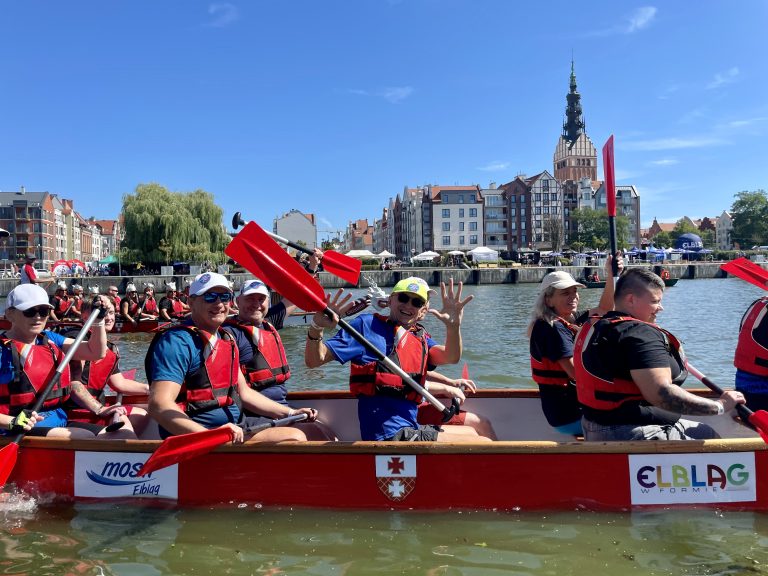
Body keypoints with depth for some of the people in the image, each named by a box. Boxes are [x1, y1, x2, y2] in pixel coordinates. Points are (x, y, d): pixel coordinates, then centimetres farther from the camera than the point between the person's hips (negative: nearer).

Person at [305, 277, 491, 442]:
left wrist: (454, 326, -27)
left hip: (410, 428, 8)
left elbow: (450, 357, -7)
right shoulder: (367, 325, -4)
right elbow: (314, 360, -9)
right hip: (391, 435, -7)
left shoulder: (420, 340, 14)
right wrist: (316, 328, -29)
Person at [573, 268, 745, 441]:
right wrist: (719, 406, -20)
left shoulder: (594, 327, 12)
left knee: (706, 433, 17)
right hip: (629, 436, -10)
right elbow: (660, 393, -28)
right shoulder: (639, 333, -19)